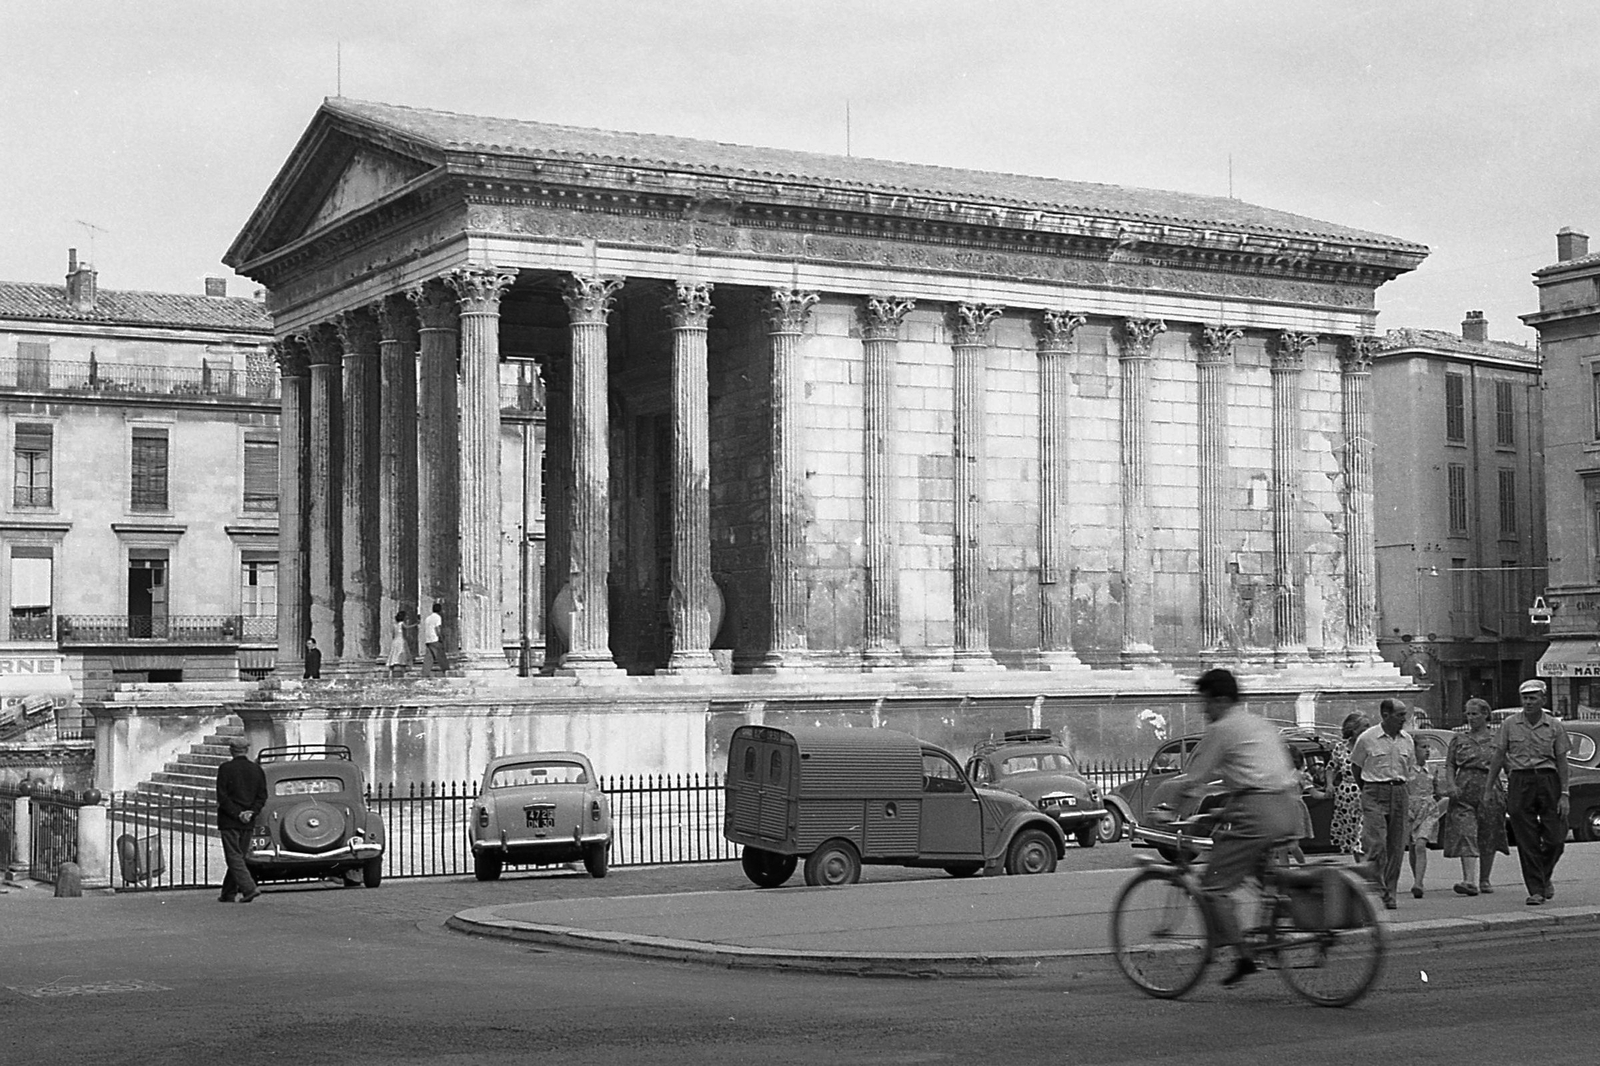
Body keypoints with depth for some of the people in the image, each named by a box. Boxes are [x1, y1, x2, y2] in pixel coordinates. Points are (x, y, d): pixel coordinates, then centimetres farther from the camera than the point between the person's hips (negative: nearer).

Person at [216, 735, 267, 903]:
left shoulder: (225, 769, -8)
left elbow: (222, 797, -12)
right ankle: (228, 894, 17)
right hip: (248, 823, 5)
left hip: (229, 821, -5)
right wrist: (251, 813, -5)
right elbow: (262, 796, 3)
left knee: (234, 857, -4)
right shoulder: (256, 770, 6)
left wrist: (237, 814, -11)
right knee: (237, 856, 13)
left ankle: (249, 888, -18)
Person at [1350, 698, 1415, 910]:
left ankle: (1390, 893, 10)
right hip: (1374, 795, -4)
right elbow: (1356, 766, 6)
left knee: (1396, 848, 4)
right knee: (1376, 844, -13)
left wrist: (1399, 787, 14)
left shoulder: (1407, 740, 7)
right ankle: (1377, 891, -11)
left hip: (1399, 793, 5)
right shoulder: (1367, 739, -6)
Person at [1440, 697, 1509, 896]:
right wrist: (1450, 785, -8)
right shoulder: (1459, 739, 12)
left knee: (1488, 837, 5)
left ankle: (1484, 880, 19)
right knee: (1465, 835, -12)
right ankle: (1470, 881, -19)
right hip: (1464, 789, 1)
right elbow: (1449, 765, 9)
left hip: (1490, 788, -1)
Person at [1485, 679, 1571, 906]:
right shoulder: (1509, 725, 4)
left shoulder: (1555, 726, 4)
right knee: (1527, 842, -2)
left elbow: (1562, 761, 3)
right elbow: (1498, 757, 7)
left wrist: (1564, 794, -4)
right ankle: (1535, 890, 4)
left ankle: (1545, 877, 27)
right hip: (1520, 782, 0)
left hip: (1548, 780, 0)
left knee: (1555, 839, -1)